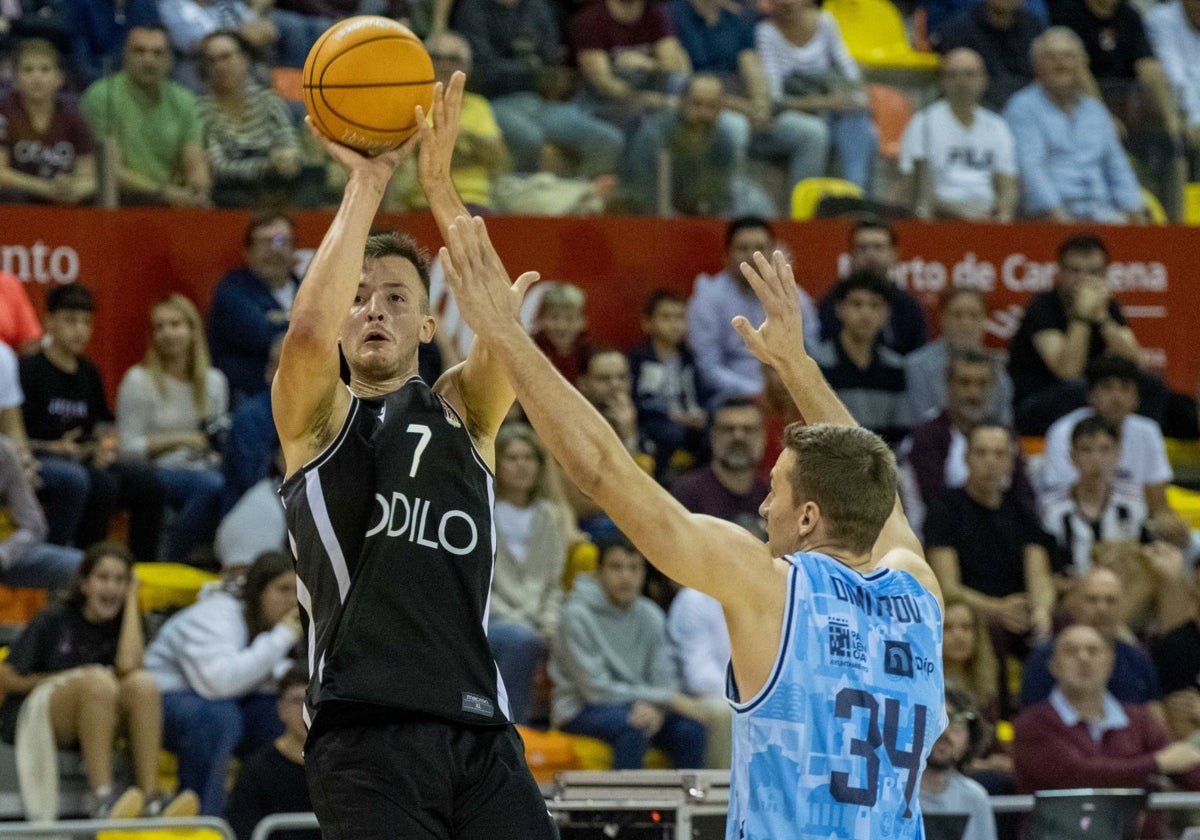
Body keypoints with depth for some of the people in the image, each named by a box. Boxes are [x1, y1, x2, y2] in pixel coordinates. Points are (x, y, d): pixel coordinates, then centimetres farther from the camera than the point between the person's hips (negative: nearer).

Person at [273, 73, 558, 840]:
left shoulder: (463, 410, 17)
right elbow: (309, 330, -12)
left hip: (479, 728, 3)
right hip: (365, 733, -3)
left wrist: (439, 185, -11)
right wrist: (368, 182, -8)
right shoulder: (315, 416, 11)